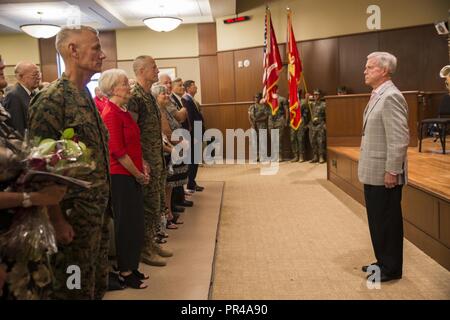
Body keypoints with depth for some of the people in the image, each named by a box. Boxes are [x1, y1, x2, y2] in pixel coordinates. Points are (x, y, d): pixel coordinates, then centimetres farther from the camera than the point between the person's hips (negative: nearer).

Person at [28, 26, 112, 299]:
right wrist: (58, 219, -19)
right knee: (76, 289, 9)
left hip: (100, 207, 8)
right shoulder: (52, 99, -18)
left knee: (98, 283, 21)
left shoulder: (87, 96, 10)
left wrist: (104, 200, 15)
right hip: (75, 212, -8)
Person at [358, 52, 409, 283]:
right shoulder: (377, 96, 12)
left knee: (388, 221, 4)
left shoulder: (390, 97, -18)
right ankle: (383, 262, 34)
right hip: (373, 173, 9)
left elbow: (399, 138, -22)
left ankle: (391, 269, 20)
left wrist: (392, 171, -20)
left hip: (384, 175, -9)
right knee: (377, 220, 19)